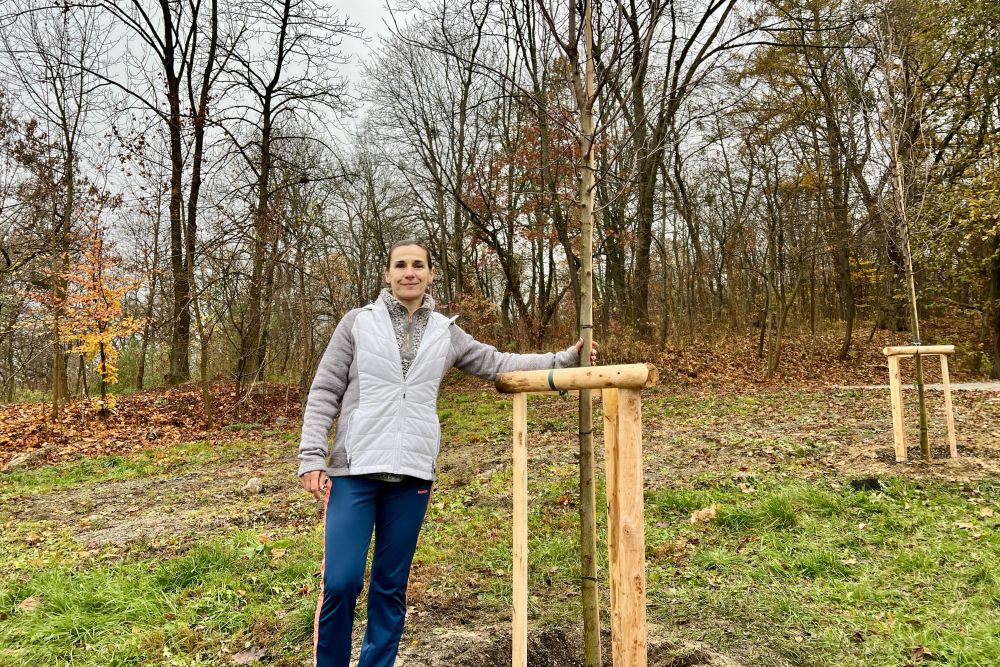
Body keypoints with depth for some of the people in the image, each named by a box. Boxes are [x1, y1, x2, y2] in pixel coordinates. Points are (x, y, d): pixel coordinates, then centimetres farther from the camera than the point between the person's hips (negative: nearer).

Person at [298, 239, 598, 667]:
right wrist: (311, 457, -5)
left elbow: (498, 364, 15)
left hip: (412, 475, 2)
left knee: (391, 585, 10)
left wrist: (565, 359, 10)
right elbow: (324, 392, 2)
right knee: (341, 582, -5)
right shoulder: (358, 322, 3)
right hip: (354, 471, -2)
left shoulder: (446, 333, 10)